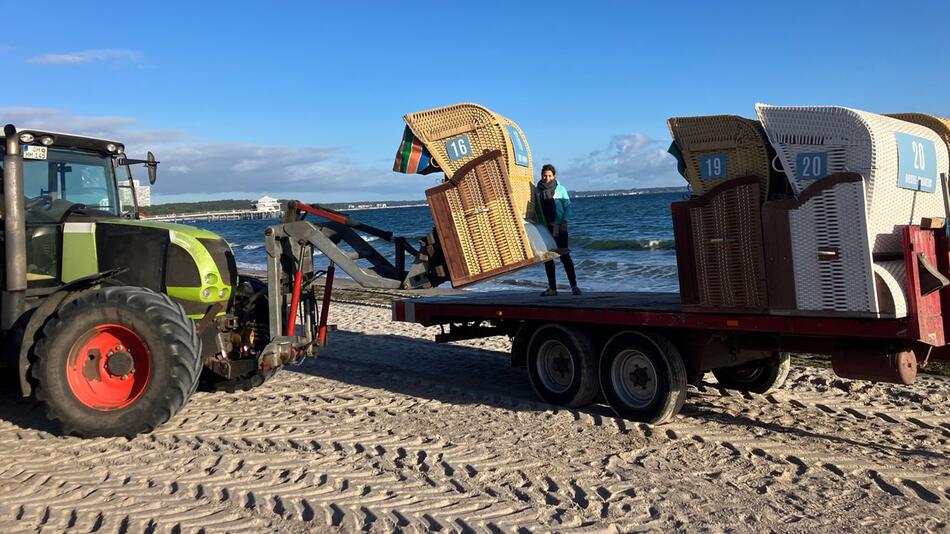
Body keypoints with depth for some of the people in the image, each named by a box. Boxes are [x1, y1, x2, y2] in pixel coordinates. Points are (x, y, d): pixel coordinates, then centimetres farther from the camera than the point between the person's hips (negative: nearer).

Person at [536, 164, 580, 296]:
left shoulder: (561, 189, 1)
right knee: (547, 258, 4)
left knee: (564, 256, -6)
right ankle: (552, 287, 10)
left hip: (559, 227, -3)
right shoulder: (537, 190, 7)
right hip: (544, 228, 3)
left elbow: (568, 207, 2)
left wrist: (564, 222, -9)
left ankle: (574, 285, -1)